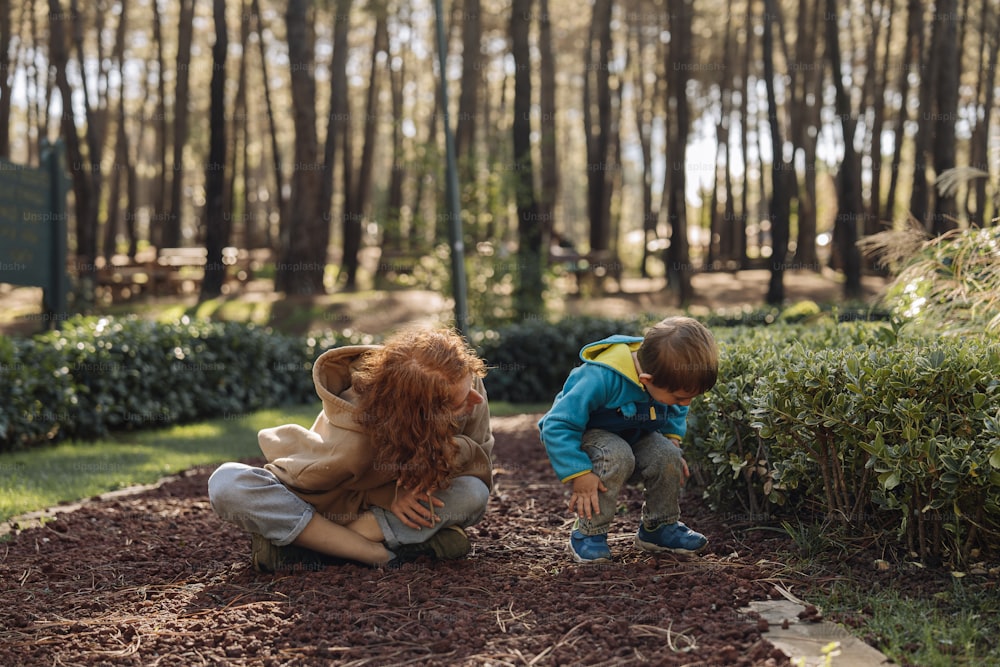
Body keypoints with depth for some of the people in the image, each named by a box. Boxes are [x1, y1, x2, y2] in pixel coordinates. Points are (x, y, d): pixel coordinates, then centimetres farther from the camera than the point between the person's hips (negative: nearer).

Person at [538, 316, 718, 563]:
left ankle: (660, 526, 2)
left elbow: (676, 413, 11)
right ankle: (588, 533, -20)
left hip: (632, 437, 6)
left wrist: (673, 439, -5)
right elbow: (557, 426, -34)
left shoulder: (669, 376, -16)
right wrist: (579, 475, -36)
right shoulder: (600, 379, -39)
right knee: (617, 456, -37)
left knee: (668, 455, -22)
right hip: (585, 436, -6)